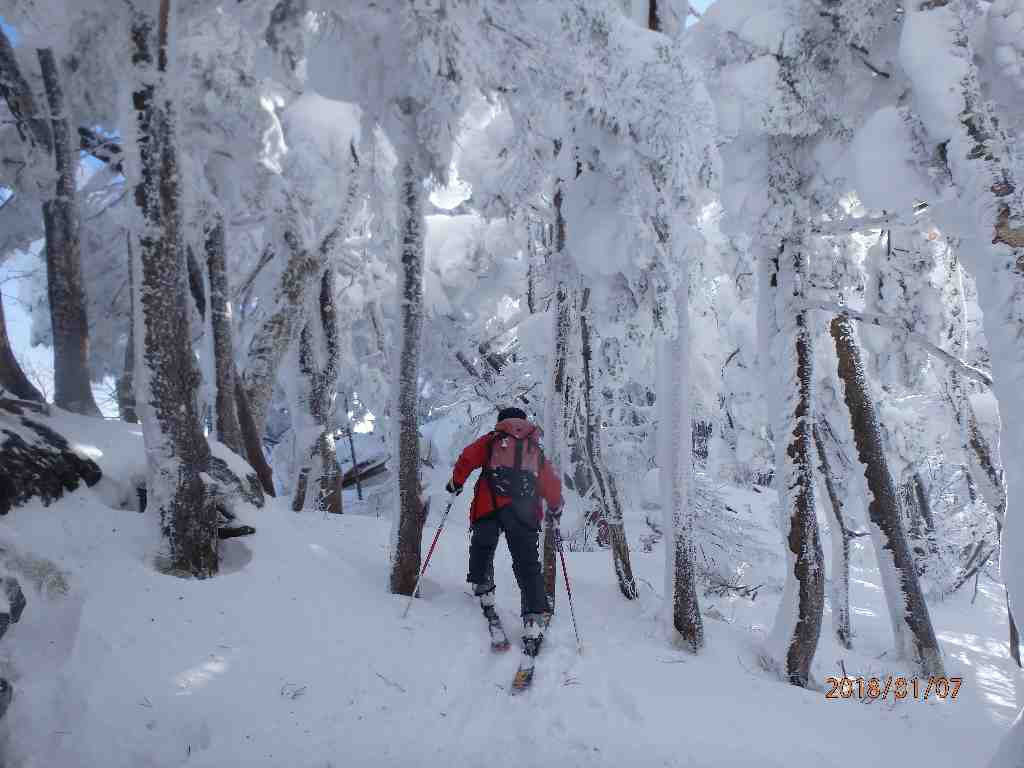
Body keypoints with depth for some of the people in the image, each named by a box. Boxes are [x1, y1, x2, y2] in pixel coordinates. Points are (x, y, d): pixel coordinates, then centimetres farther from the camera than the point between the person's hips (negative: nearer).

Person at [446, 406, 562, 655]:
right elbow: (552, 483, 23)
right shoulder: (536, 450, 26)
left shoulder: (492, 440, 20)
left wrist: (456, 482, 20)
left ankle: (485, 596, 14)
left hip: (489, 506, -1)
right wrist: (555, 508, 39)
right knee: (527, 563, 0)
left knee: (482, 548, 22)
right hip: (525, 512, 1)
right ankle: (532, 622, -11)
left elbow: (468, 457, 6)